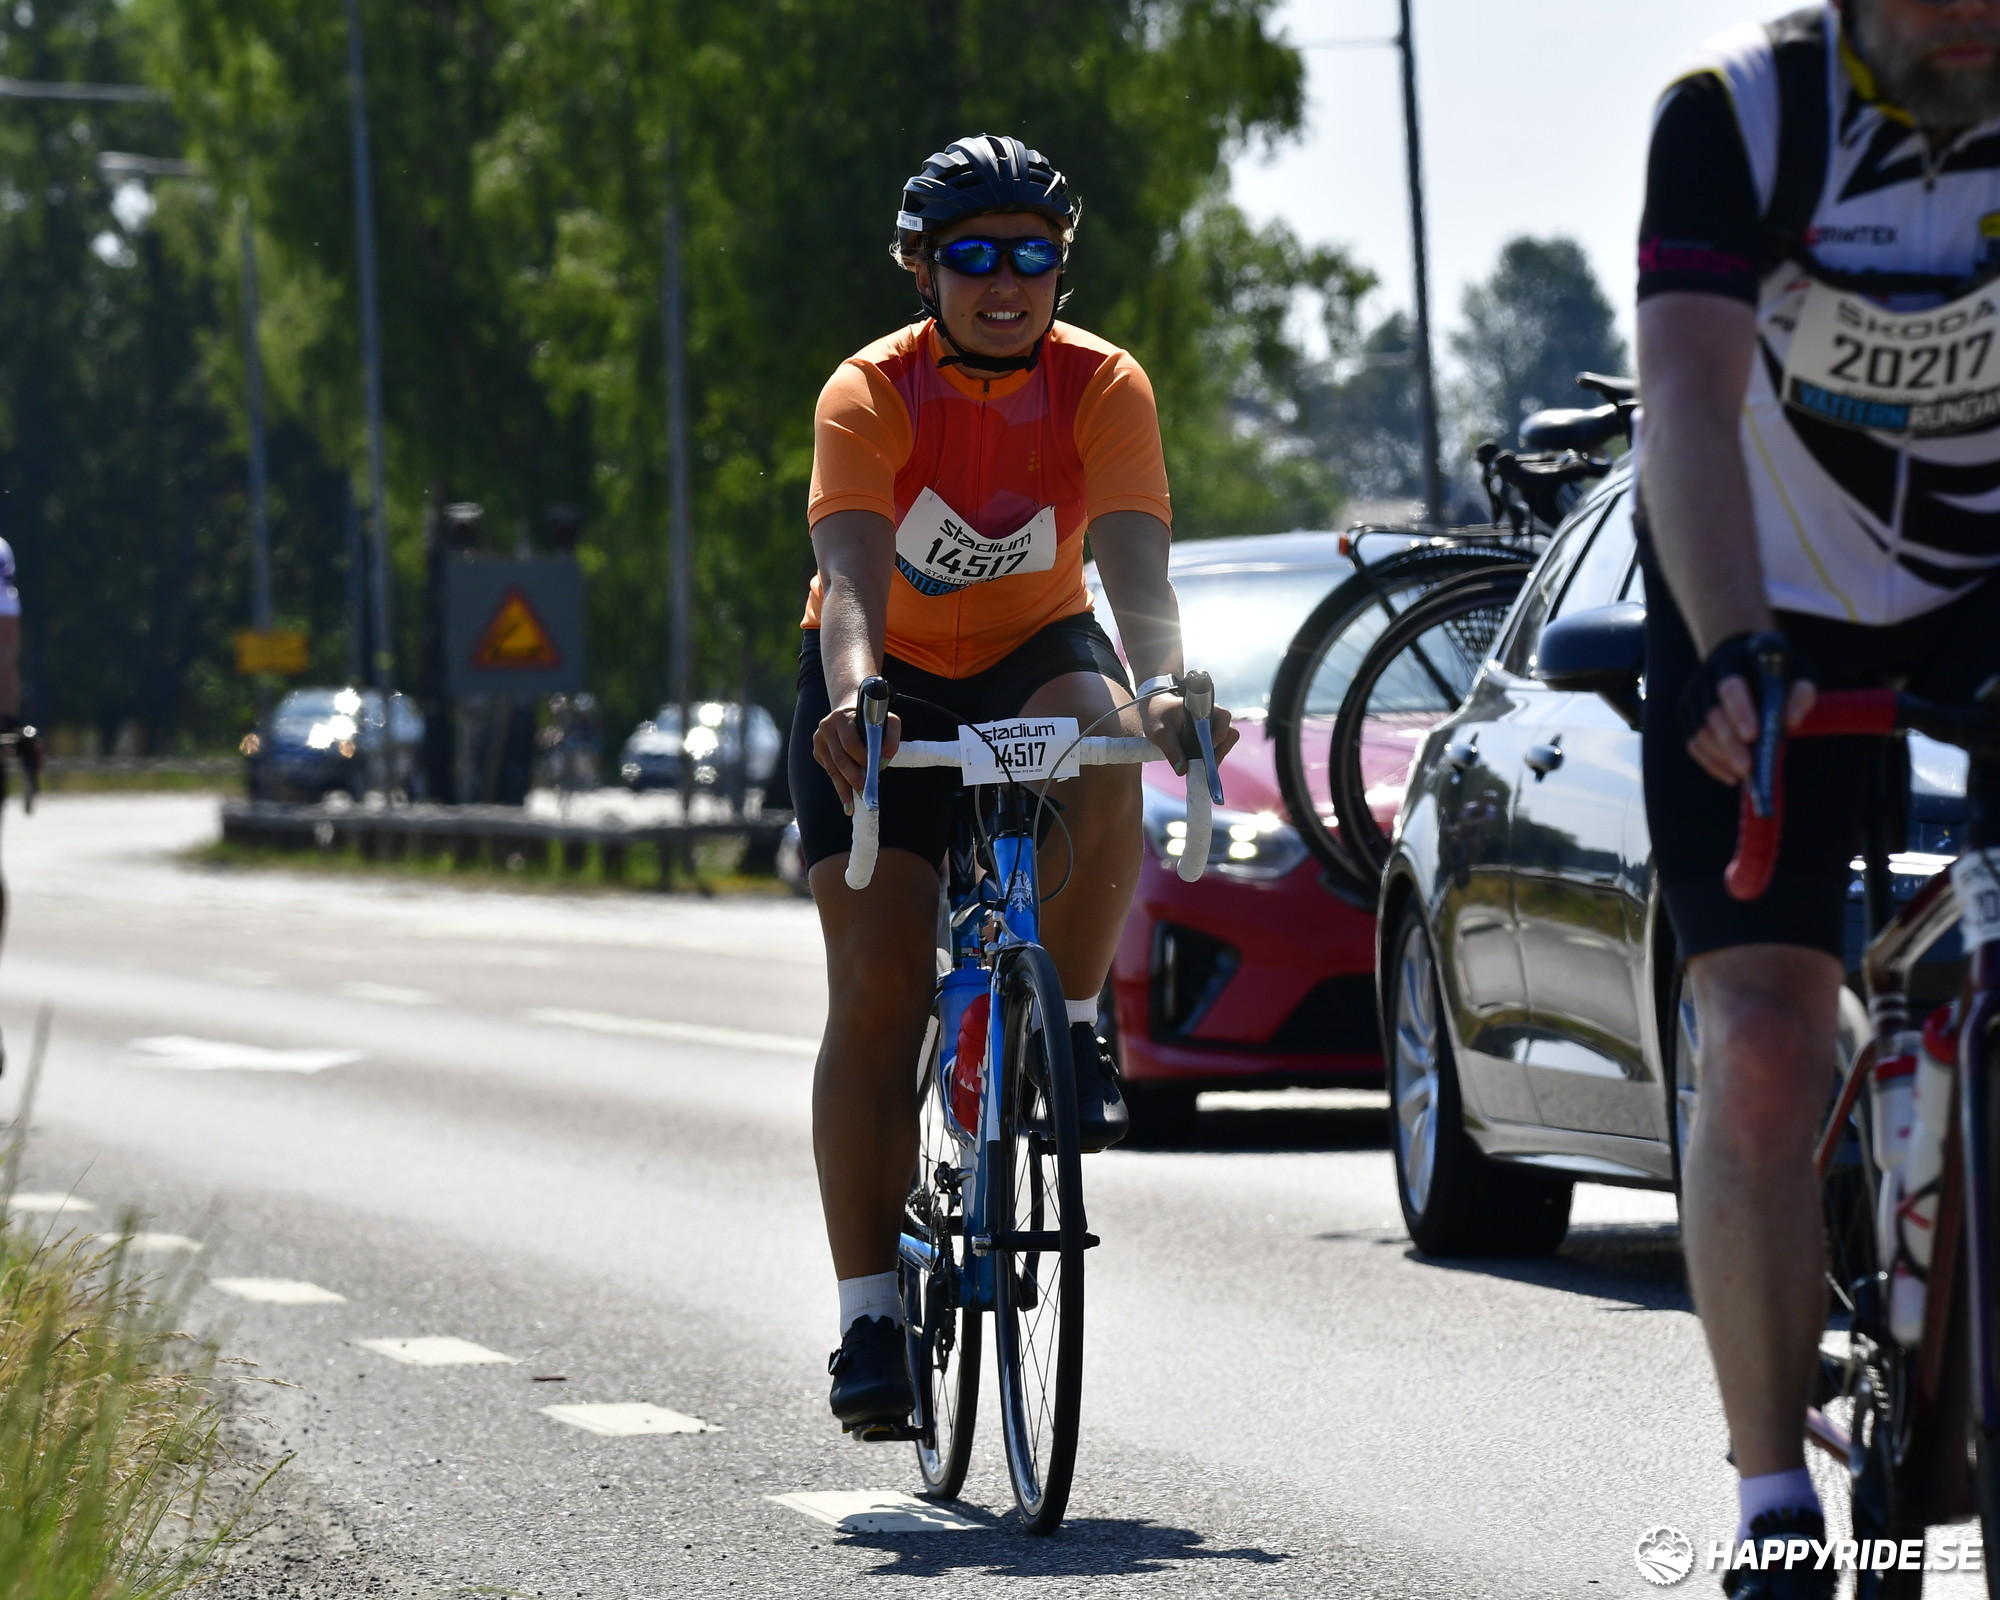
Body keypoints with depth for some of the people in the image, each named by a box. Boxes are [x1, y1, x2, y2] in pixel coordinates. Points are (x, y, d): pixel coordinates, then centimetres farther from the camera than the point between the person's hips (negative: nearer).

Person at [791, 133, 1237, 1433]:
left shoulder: (1105, 388, -18)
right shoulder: (870, 397, -22)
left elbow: (1136, 565, -30)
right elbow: (852, 578, -36)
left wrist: (1159, 688, -50)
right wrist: (853, 700, -56)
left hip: (1033, 654, 1)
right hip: (893, 682, -1)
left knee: (1103, 753, -36)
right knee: (877, 991, -11)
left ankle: (1073, 1027, -13)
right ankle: (870, 1317, -7)